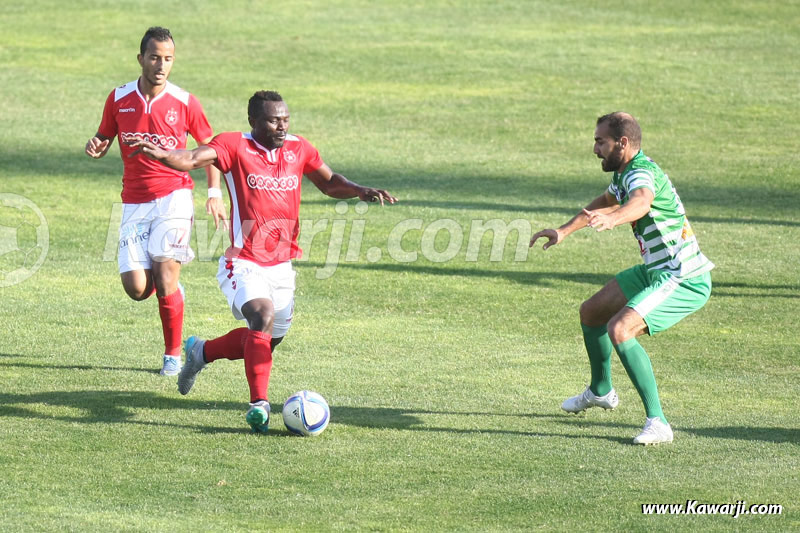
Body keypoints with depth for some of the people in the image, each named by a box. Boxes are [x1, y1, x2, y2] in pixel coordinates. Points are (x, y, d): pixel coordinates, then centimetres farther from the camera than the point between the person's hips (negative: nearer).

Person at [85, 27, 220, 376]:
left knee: (165, 280, -13)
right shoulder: (119, 99, 2)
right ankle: (171, 290, 30)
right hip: (134, 202, 2)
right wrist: (95, 147, -10)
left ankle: (173, 355, 5)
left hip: (173, 196, -2)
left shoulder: (184, 103, -3)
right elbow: (103, 139, 14)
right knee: (136, 288, -7)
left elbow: (209, 147, 9)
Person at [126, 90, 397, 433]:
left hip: (281, 265, 6)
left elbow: (330, 184, 19)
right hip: (244, 264, -6)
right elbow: (190, 159, -25)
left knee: (268, 340, 13)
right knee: (262, 315, -30)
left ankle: (201, 352, 40)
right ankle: (259, 403, -25)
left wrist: (362, 192, 1)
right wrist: (160, 153, -46)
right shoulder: (235, 146, -11)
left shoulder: (299, 149, 5)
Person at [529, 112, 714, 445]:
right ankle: (600, 391, 46)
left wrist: (612, 219, -68)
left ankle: (657, 423, -25)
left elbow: (642, 202, -48)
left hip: (684, 280, -11)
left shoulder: (642, 173, -23)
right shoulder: (624, 173, 8)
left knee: (619, 330, -28)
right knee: (591, 312, 22)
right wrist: (564, 231, 32)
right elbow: (607, 202, 31)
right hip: (656, 271, 11)